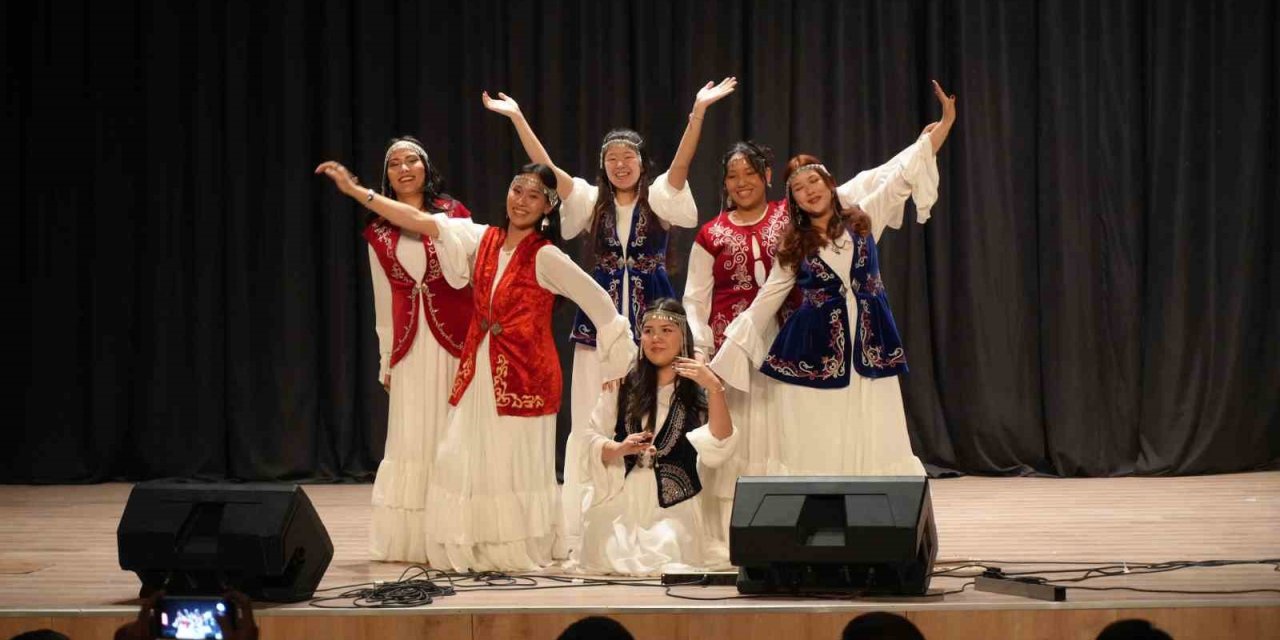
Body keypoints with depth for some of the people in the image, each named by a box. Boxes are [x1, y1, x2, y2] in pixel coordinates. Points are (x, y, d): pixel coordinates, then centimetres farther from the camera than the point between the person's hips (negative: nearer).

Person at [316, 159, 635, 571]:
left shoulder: (545, 257, -8)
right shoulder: (483, 240, 6)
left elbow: (597, 301, -6)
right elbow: (422, 222, 3)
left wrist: (616, 358, -4)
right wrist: (356, 191, -1)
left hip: (524, 373, -6)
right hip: (478, 368, 6)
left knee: (516, 465, -3)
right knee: (464, 458, 4)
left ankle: (521, 554, 8)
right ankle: (472, 552, 12)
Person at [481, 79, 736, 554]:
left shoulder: (659, 199, 5)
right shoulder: (590, 201, 8)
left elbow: (682, 162, -11)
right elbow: (546, 167, -1)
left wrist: (698, 111, -25)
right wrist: (517, 117, -10)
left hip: (650, 318, -1)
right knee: (592, 424, 0)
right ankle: (584, 527, 2)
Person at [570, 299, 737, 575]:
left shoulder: (697, 393, 1)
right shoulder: (623, 387, 6)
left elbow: (717, 451, -12)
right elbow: (590, 441, 6)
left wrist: (715, 389, -20)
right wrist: (619, 449, -16)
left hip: (672, 505, -1)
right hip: (619, 501, 1)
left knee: (666, 560, -21)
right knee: (612, 557, -16)